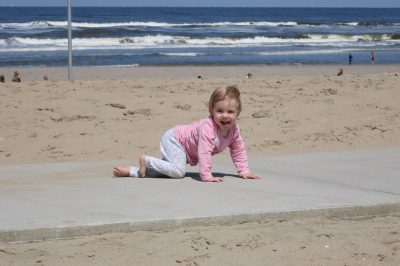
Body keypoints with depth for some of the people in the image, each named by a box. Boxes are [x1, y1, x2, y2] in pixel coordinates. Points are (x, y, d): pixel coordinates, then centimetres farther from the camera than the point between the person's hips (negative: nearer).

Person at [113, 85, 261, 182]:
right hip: (174, 139, -9)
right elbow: (204, 152, -42)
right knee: (178, 172, -28)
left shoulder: (233, 129, -10)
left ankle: (130, 171, 13)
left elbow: (238, 151, 3)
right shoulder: (208, 127, -36)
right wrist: (206, 176, -45)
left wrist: (244, 172, -5)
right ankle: (146, 160, -8)